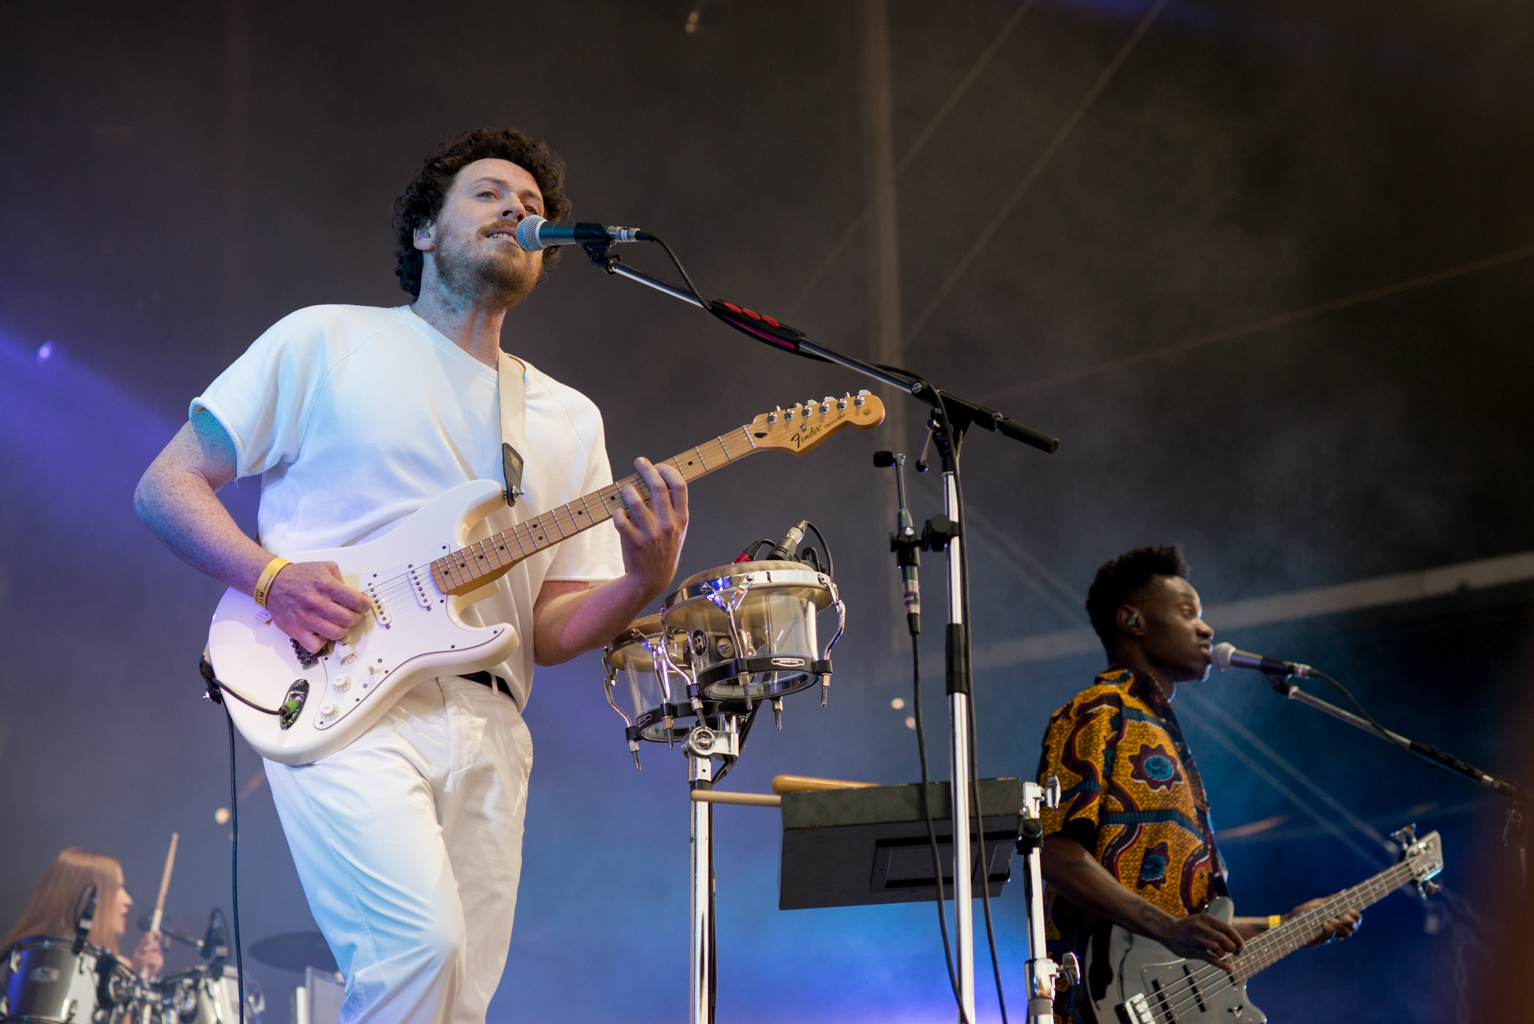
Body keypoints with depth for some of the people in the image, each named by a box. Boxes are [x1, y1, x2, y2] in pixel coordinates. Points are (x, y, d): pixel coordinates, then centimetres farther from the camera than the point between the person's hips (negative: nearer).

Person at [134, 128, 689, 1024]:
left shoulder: (568, 418, 18)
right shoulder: (326, 342, 8)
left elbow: (551, 630, 13)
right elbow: (167, 485, 6)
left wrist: (642, 584, -8)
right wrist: (272, 576, -11)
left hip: (486, 727, 5)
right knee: (421, 942, -25)